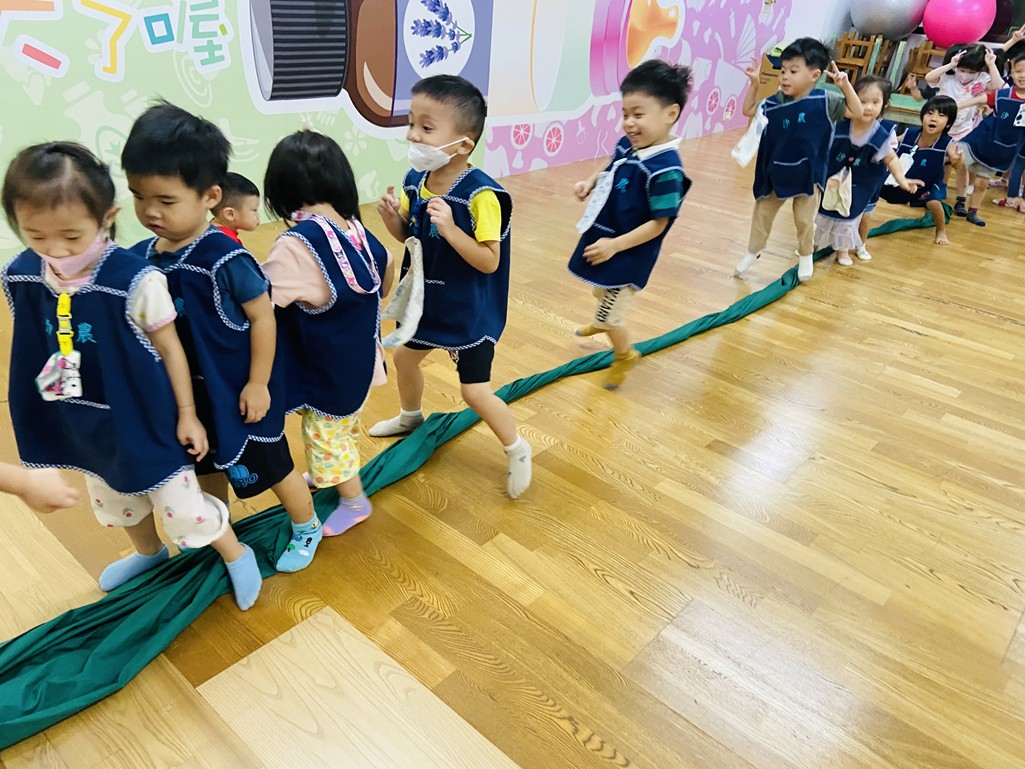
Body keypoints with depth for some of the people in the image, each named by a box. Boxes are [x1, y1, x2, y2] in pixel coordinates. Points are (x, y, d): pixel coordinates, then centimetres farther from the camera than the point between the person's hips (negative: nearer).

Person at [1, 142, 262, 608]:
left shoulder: (136, 281, -28)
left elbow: (170, 348, -15)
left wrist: (186, 414, -8)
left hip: (145, 419, -6)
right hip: (84, 425, 6)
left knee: (181, 506, 6)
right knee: (113, 501, 28)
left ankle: (236, 555, 34)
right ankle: (148, 553, 57)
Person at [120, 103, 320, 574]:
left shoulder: (225, 259, -25)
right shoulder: (142, 257, -6)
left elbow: (263, 317, -18)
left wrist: (258, 383, -17)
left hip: (237, 388, -6)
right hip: (186, 390, 6)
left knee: (269, 465, 12)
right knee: (207, 466, 25)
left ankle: (307, 528, 37)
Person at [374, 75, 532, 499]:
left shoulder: (481, 195, -28)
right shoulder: (415, 181, -7)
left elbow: (489, 261, -28)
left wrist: (449, 228, -38)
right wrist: (391, 216, -15)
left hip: (469, 312, -7)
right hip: (427, 302, 8)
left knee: (475, 391, -3)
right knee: (404, 357, 26)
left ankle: (517, 449, 23)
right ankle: (411, 416, 57)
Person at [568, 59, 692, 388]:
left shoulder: (664, 170, -29)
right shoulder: (628, 144, -5)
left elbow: (658, 224, -25)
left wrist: (615, 245, -28)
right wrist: (590, 182, -2)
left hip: (628, 255, -8)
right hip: (604, 242, 8)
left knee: (609, 315, 4)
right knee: (602, 294, 32)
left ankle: (625, 355, 32)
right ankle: (603, 322, 63)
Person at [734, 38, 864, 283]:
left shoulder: (824, 100, -14)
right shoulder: (776, 101, -6)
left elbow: (857, 112, -12)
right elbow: (749, 110, 5)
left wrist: (845, 84, -24)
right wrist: (754, 83, -8)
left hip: (807, 176, -3)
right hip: (775, 173, 3)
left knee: (804, 220, 9)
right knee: (762, 214, 13)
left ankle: (805, 257, 30)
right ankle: (753, 252, 30)